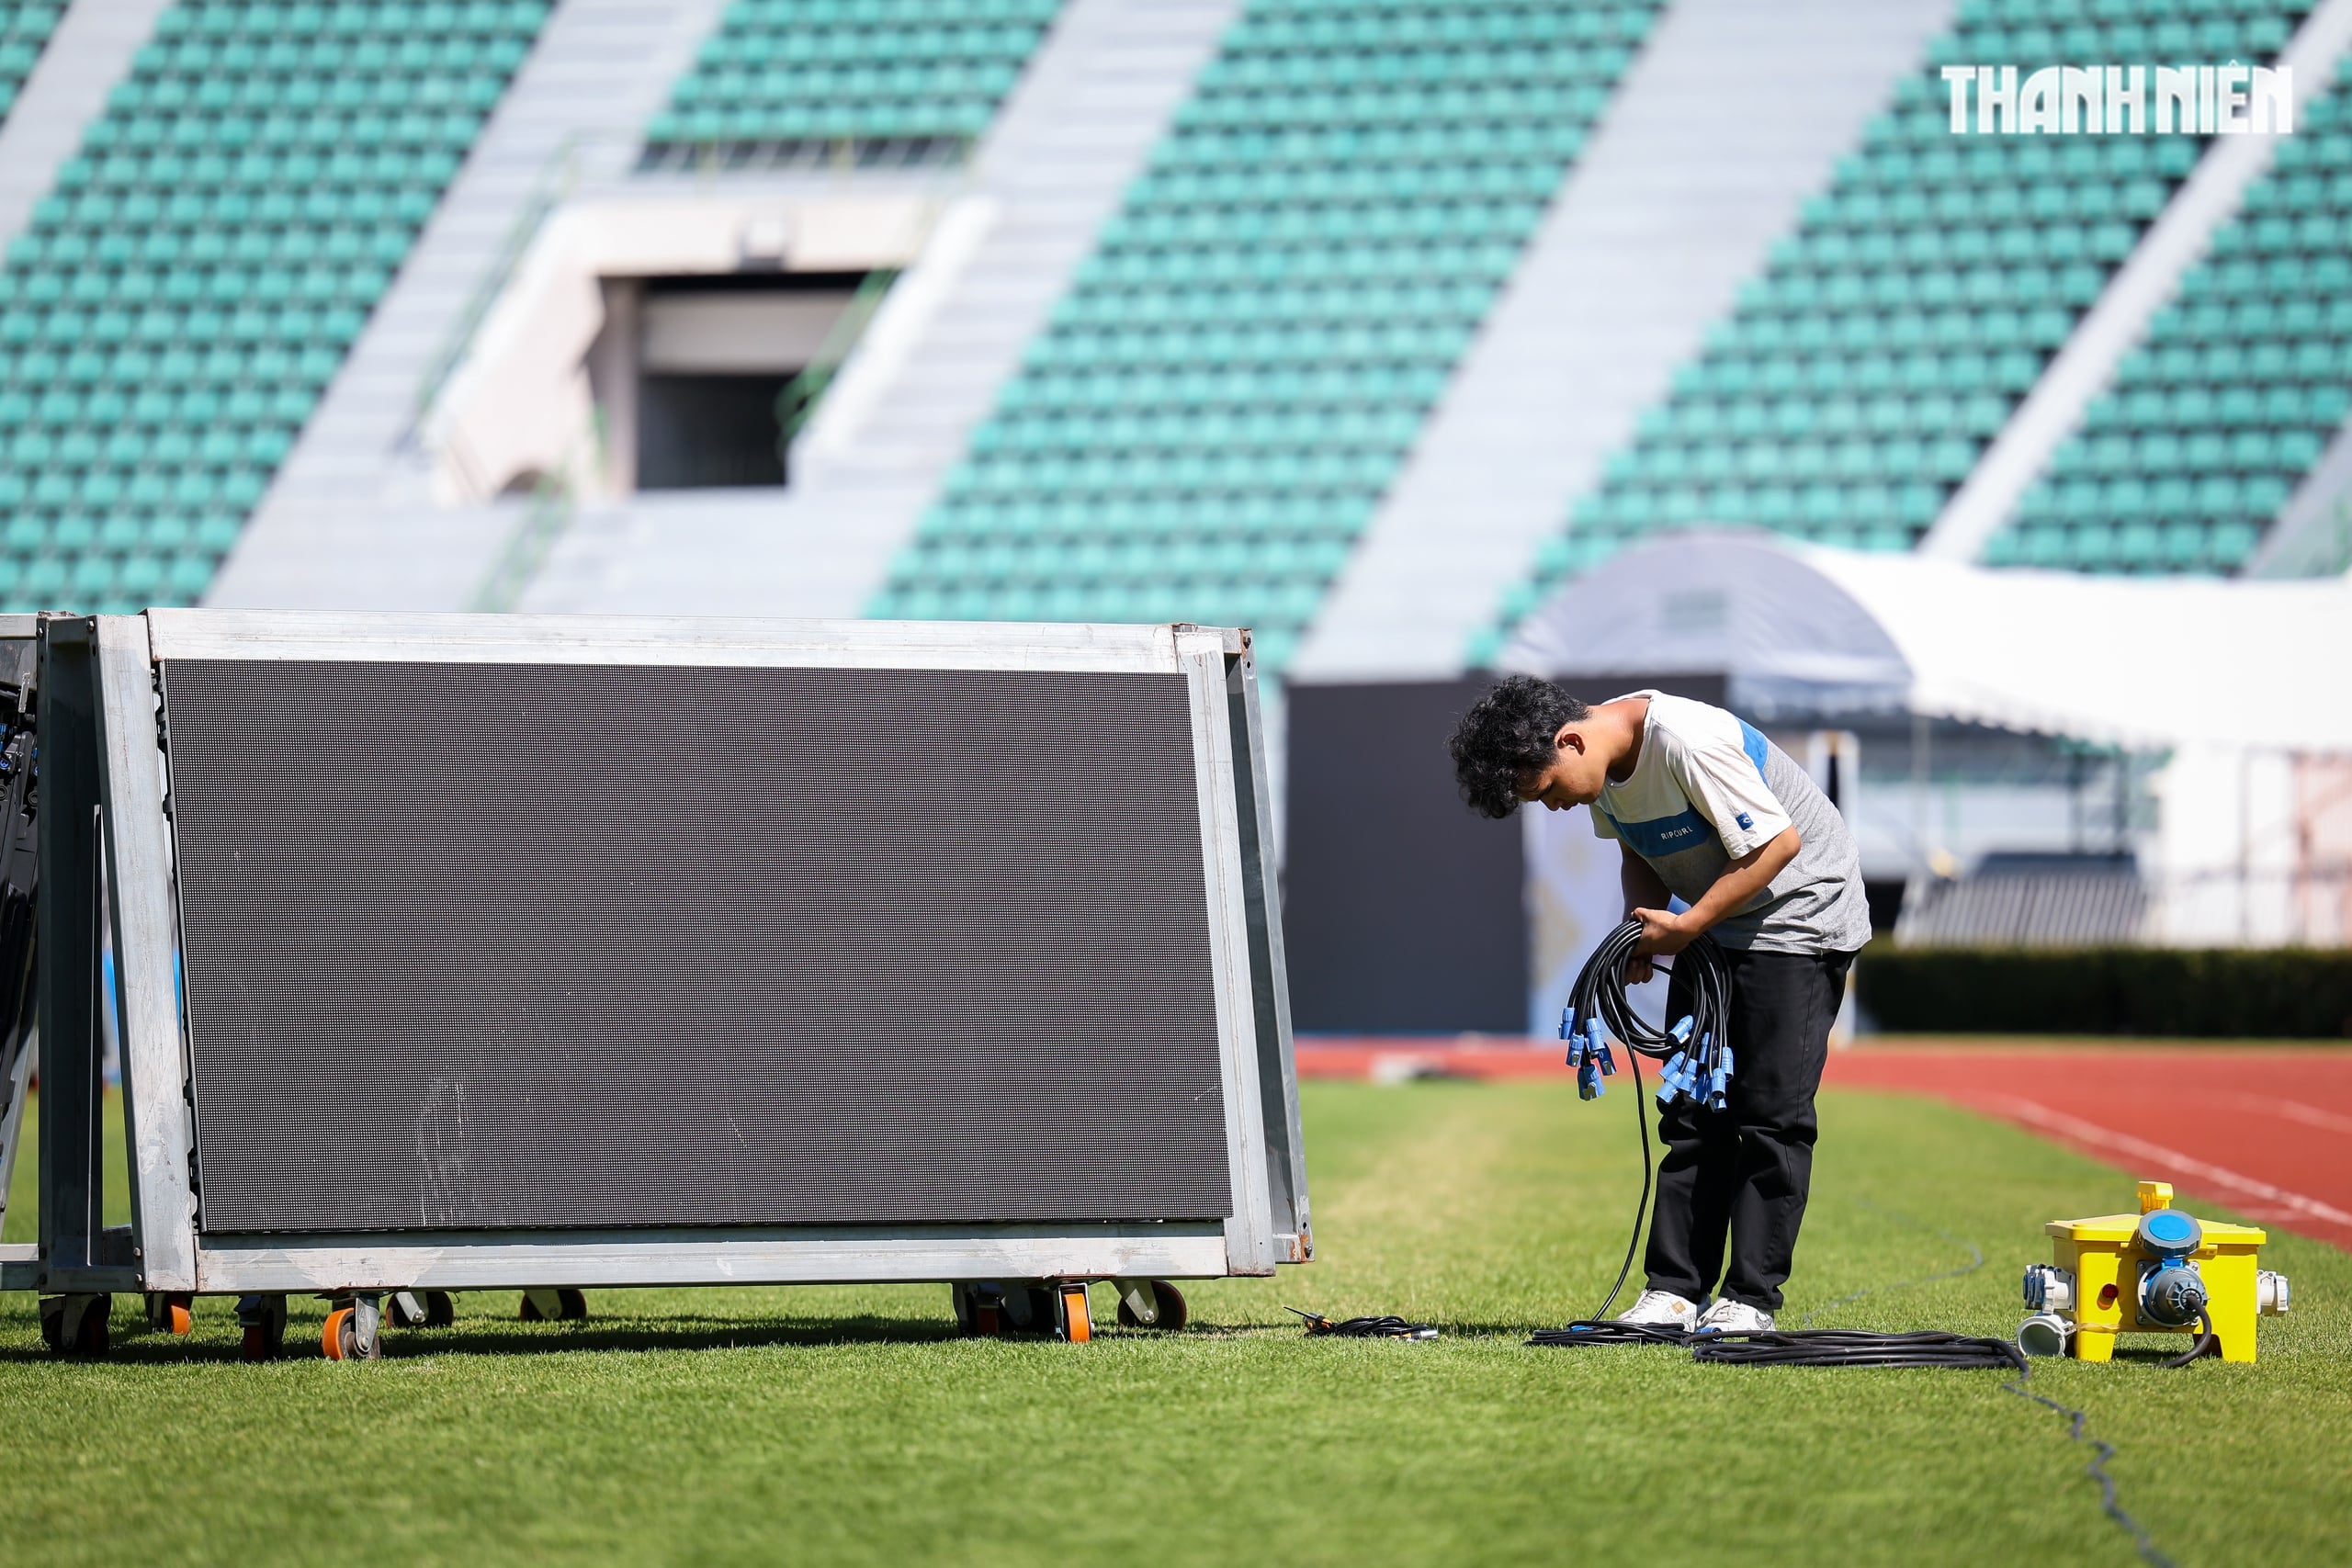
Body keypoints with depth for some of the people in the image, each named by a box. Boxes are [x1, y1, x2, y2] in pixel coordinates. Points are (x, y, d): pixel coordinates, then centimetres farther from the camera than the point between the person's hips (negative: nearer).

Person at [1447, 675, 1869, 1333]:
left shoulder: (1690, 743, -31)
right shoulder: (1605, 763, -4)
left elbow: (1779, 843, -27)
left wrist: (1684, 926, -22)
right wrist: (1643, 932, -7)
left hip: (1797, 914, -8)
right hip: (1714, 925, 8)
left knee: (1773, 1111, -9)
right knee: (1693, 1110, 3)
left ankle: (1752, 1297, -6)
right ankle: (1676, 1289, 3)